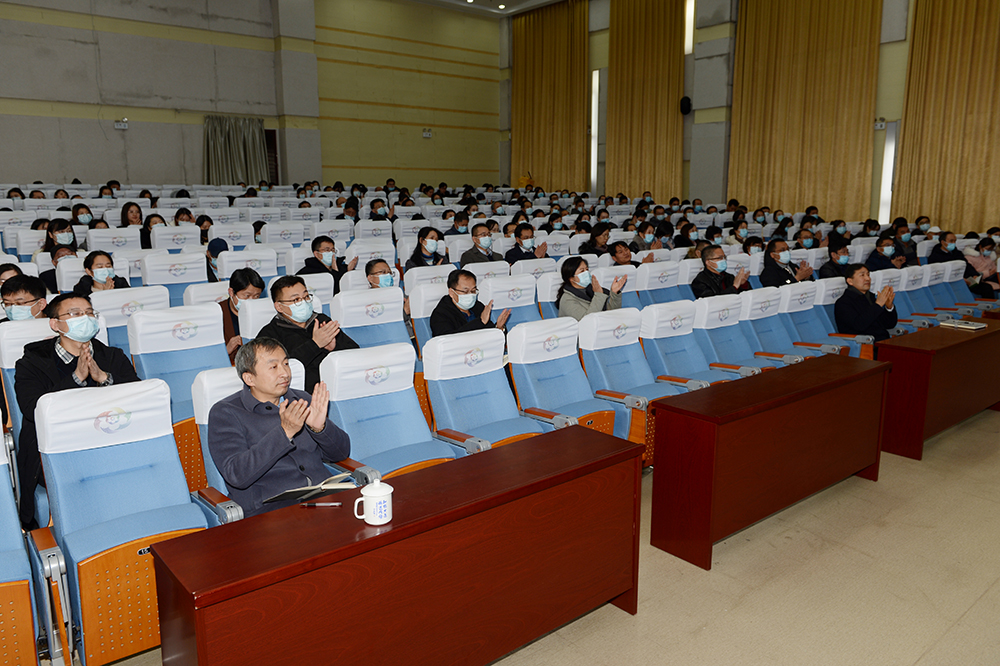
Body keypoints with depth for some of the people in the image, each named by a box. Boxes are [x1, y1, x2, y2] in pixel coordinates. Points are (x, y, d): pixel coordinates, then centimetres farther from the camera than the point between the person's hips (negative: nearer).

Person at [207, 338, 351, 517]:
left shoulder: (302, 400, 16)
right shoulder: (224, 413, 2)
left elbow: (341, 452, 13)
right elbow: (236, 475, -13)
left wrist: (320, 427, -8)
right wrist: (285, 432, -20)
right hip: (269, 509, -5)